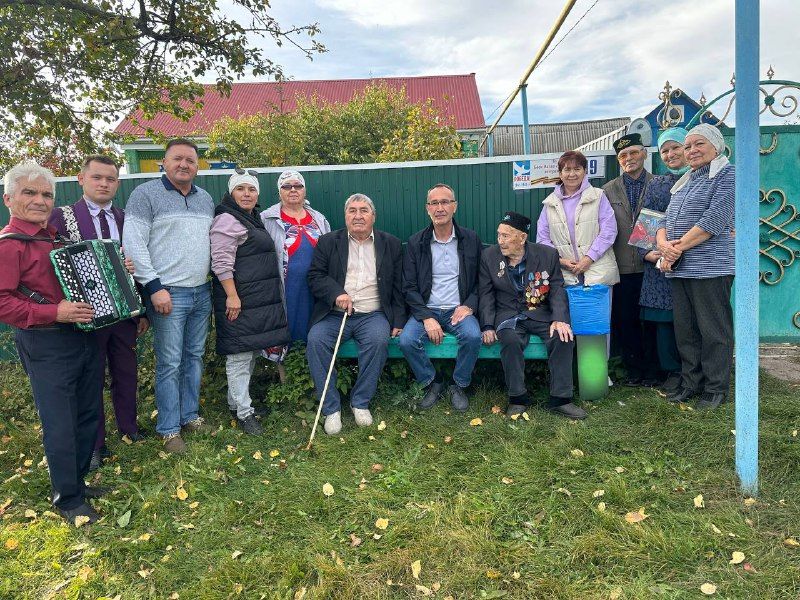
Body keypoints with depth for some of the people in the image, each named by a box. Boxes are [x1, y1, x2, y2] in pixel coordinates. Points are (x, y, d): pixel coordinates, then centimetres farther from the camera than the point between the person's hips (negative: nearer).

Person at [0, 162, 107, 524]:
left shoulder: (56, 236, 12)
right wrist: (55, 313, -26)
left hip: (84, 337, 8)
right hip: (46, 347, -8)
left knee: (88, 415, 17)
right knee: (60, 424, 1)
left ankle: (77, 481, 34)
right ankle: (67, 500, 18)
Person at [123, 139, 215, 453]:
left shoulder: (206, 199, 14)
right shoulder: (146, 194, -5)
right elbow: (133, 244, -11)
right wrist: (155, 287, -15)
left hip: (202, 292, 6)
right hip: (168, 294, -6)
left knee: (194, 357, 14)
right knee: (170, 363, -1)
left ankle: (190, 415, 28)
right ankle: (169, 429, 12)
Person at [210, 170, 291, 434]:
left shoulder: (254, 219, 19)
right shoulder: (227, 220, -10)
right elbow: (221, 262, -18)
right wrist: (232, 296, -23)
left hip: (261, 301, 10)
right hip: (240, 300, -10)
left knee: (252, 351, 15)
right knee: (240, 354, -3)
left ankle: (235, 400, 28)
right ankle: (244, 412, 5)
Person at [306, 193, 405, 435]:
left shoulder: (391, 244, 12)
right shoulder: (328, 242, 11)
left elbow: (398, 286, 11)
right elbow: (315, 276, 4)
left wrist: (398, 321, 2)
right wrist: (337, 293, -15)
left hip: (373, 315, 0)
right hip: (333, 315, 1)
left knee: (379, 339, -31)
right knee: (316, 339, -27)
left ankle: (360, 402, -12)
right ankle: (331, 408, -14)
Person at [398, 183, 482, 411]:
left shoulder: (470, 239, 5)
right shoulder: (415, 242, 3)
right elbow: (409, 287, -1)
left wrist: (469, 306, -9)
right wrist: (426, 317, -14)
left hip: (459, 309, 0)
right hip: (426, 310, 1)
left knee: (472, 336, -30)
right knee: (406, 340, -26)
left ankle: (459, 386, -3)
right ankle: (432, 383, 1)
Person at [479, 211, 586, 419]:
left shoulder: (547, 254, 0)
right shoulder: (489, 256, 2)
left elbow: (557, 289, 0)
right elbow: (486, 293, 2)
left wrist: (560, 319, -17)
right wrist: (488, 326, -9)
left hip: (541, 314, 1)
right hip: (508, 315, -1)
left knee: (563, 337, -26)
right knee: (511, 340, -33)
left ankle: (560, 399, -12)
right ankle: (517, 398, -15)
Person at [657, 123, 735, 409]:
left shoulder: (727, 175, -2)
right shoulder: (683, 182, 21)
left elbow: (715, 220, -14)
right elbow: (667, 220, 16)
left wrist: (678, 248, -13)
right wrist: (663, 244, -6)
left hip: (710, 267, -7)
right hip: (679, 268, 7)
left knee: (713, 331, 0)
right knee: (684, 329, 11)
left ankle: (716, 389, 11)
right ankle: (690, 383, 22)